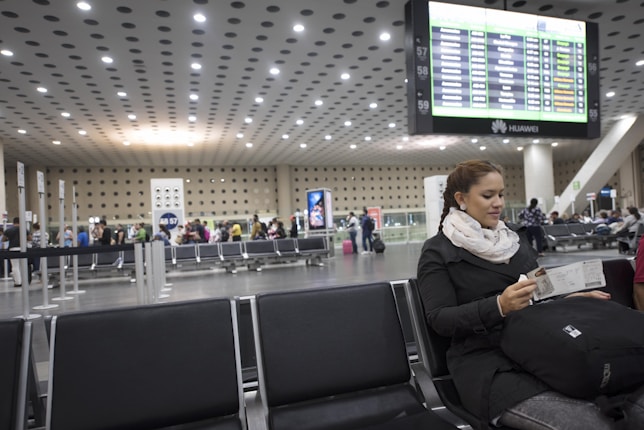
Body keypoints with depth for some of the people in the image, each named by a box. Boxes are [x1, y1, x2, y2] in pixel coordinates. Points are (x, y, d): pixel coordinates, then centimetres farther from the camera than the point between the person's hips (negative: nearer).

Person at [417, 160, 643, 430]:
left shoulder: (516, 236, 13)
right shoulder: (438, 250, -5)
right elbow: (440, 319, -13)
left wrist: (571, 298, 4)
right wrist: (499, 306, -25)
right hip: (487, 364, -6)